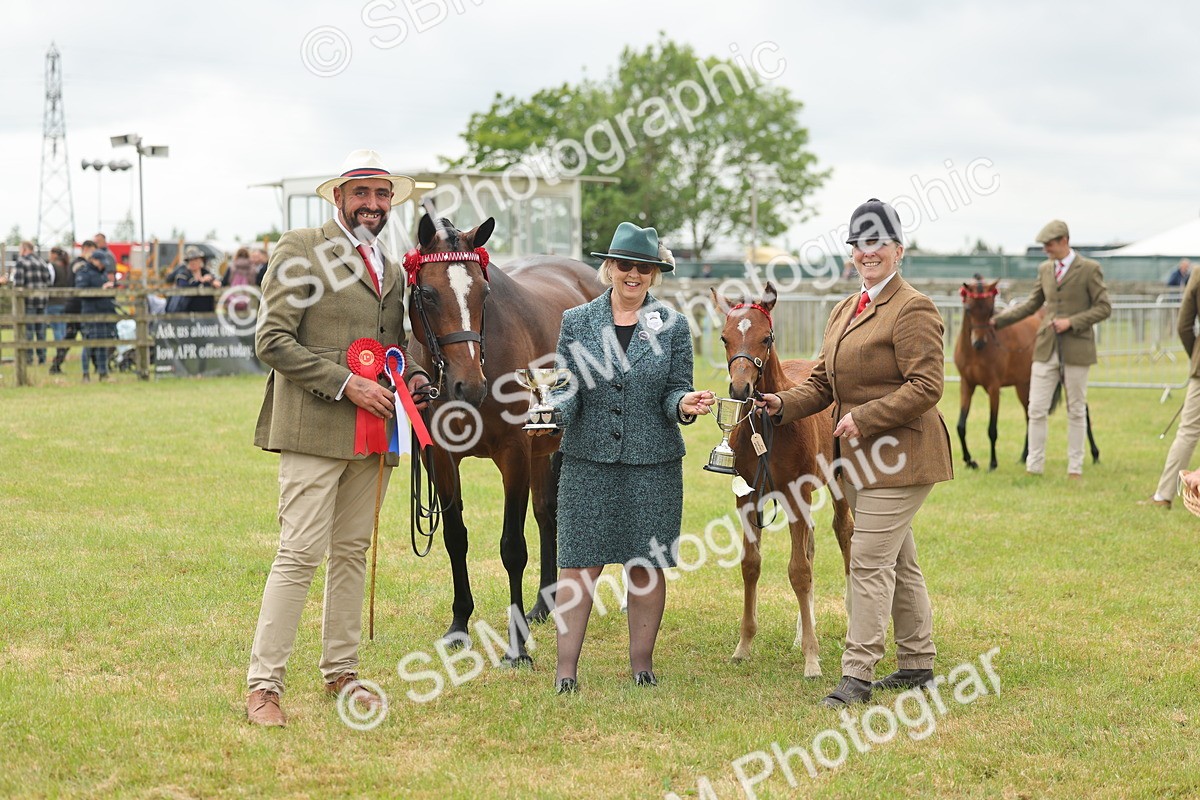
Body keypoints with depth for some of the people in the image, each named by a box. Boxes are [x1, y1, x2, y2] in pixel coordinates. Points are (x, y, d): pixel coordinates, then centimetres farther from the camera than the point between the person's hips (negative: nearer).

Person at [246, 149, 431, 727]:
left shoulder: (390, 270, 18)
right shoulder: (300, 251, -5)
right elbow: (272, 341, -12)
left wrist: (412, 375, 6)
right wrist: (344, 384, -17)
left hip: (375, 433, 7)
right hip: (315, 428, -7)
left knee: (352, 552, 12)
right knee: (301, 553, -10)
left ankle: (340, 671, 22)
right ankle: (264, 684, -6)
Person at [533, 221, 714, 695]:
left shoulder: (672, 325, 4)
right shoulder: (577, 321, 4)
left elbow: (675, 391, 4)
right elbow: (567, 390, 4)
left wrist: (685, 405, -19)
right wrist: (552, 410, -17)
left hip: (653, 462, 0)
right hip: (589, 460, 0)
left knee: (646, 565, 6)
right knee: (580, 564, -1)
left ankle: (642, 664, 18)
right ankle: (566, 668, 4)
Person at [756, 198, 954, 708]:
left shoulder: (912, 310, -13)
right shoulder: (845, 311, 16)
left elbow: (925, 387, -20)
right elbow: (822, 380, 17)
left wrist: (864, 418, -23)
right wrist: (784, 405, -1)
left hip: (899, 454, -9)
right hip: (861, 457, 9)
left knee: (869, 561, -10)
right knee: (898, 561, 16)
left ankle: (857, 674, -7)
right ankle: (918, 662, 26)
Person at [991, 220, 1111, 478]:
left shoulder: (1089, 269, -6)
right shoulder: (1045, 269, 9)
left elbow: (1104, 308, -7)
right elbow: (1032, 304, 17)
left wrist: (1072, 322, -17)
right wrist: (998, 321, 9)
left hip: (1076, 348, -4)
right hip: (1046, 349, 4)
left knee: (1076, 411, 6)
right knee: (1036, 410, 1)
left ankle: (1075, 468, 15)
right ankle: (1034, 467, 8)